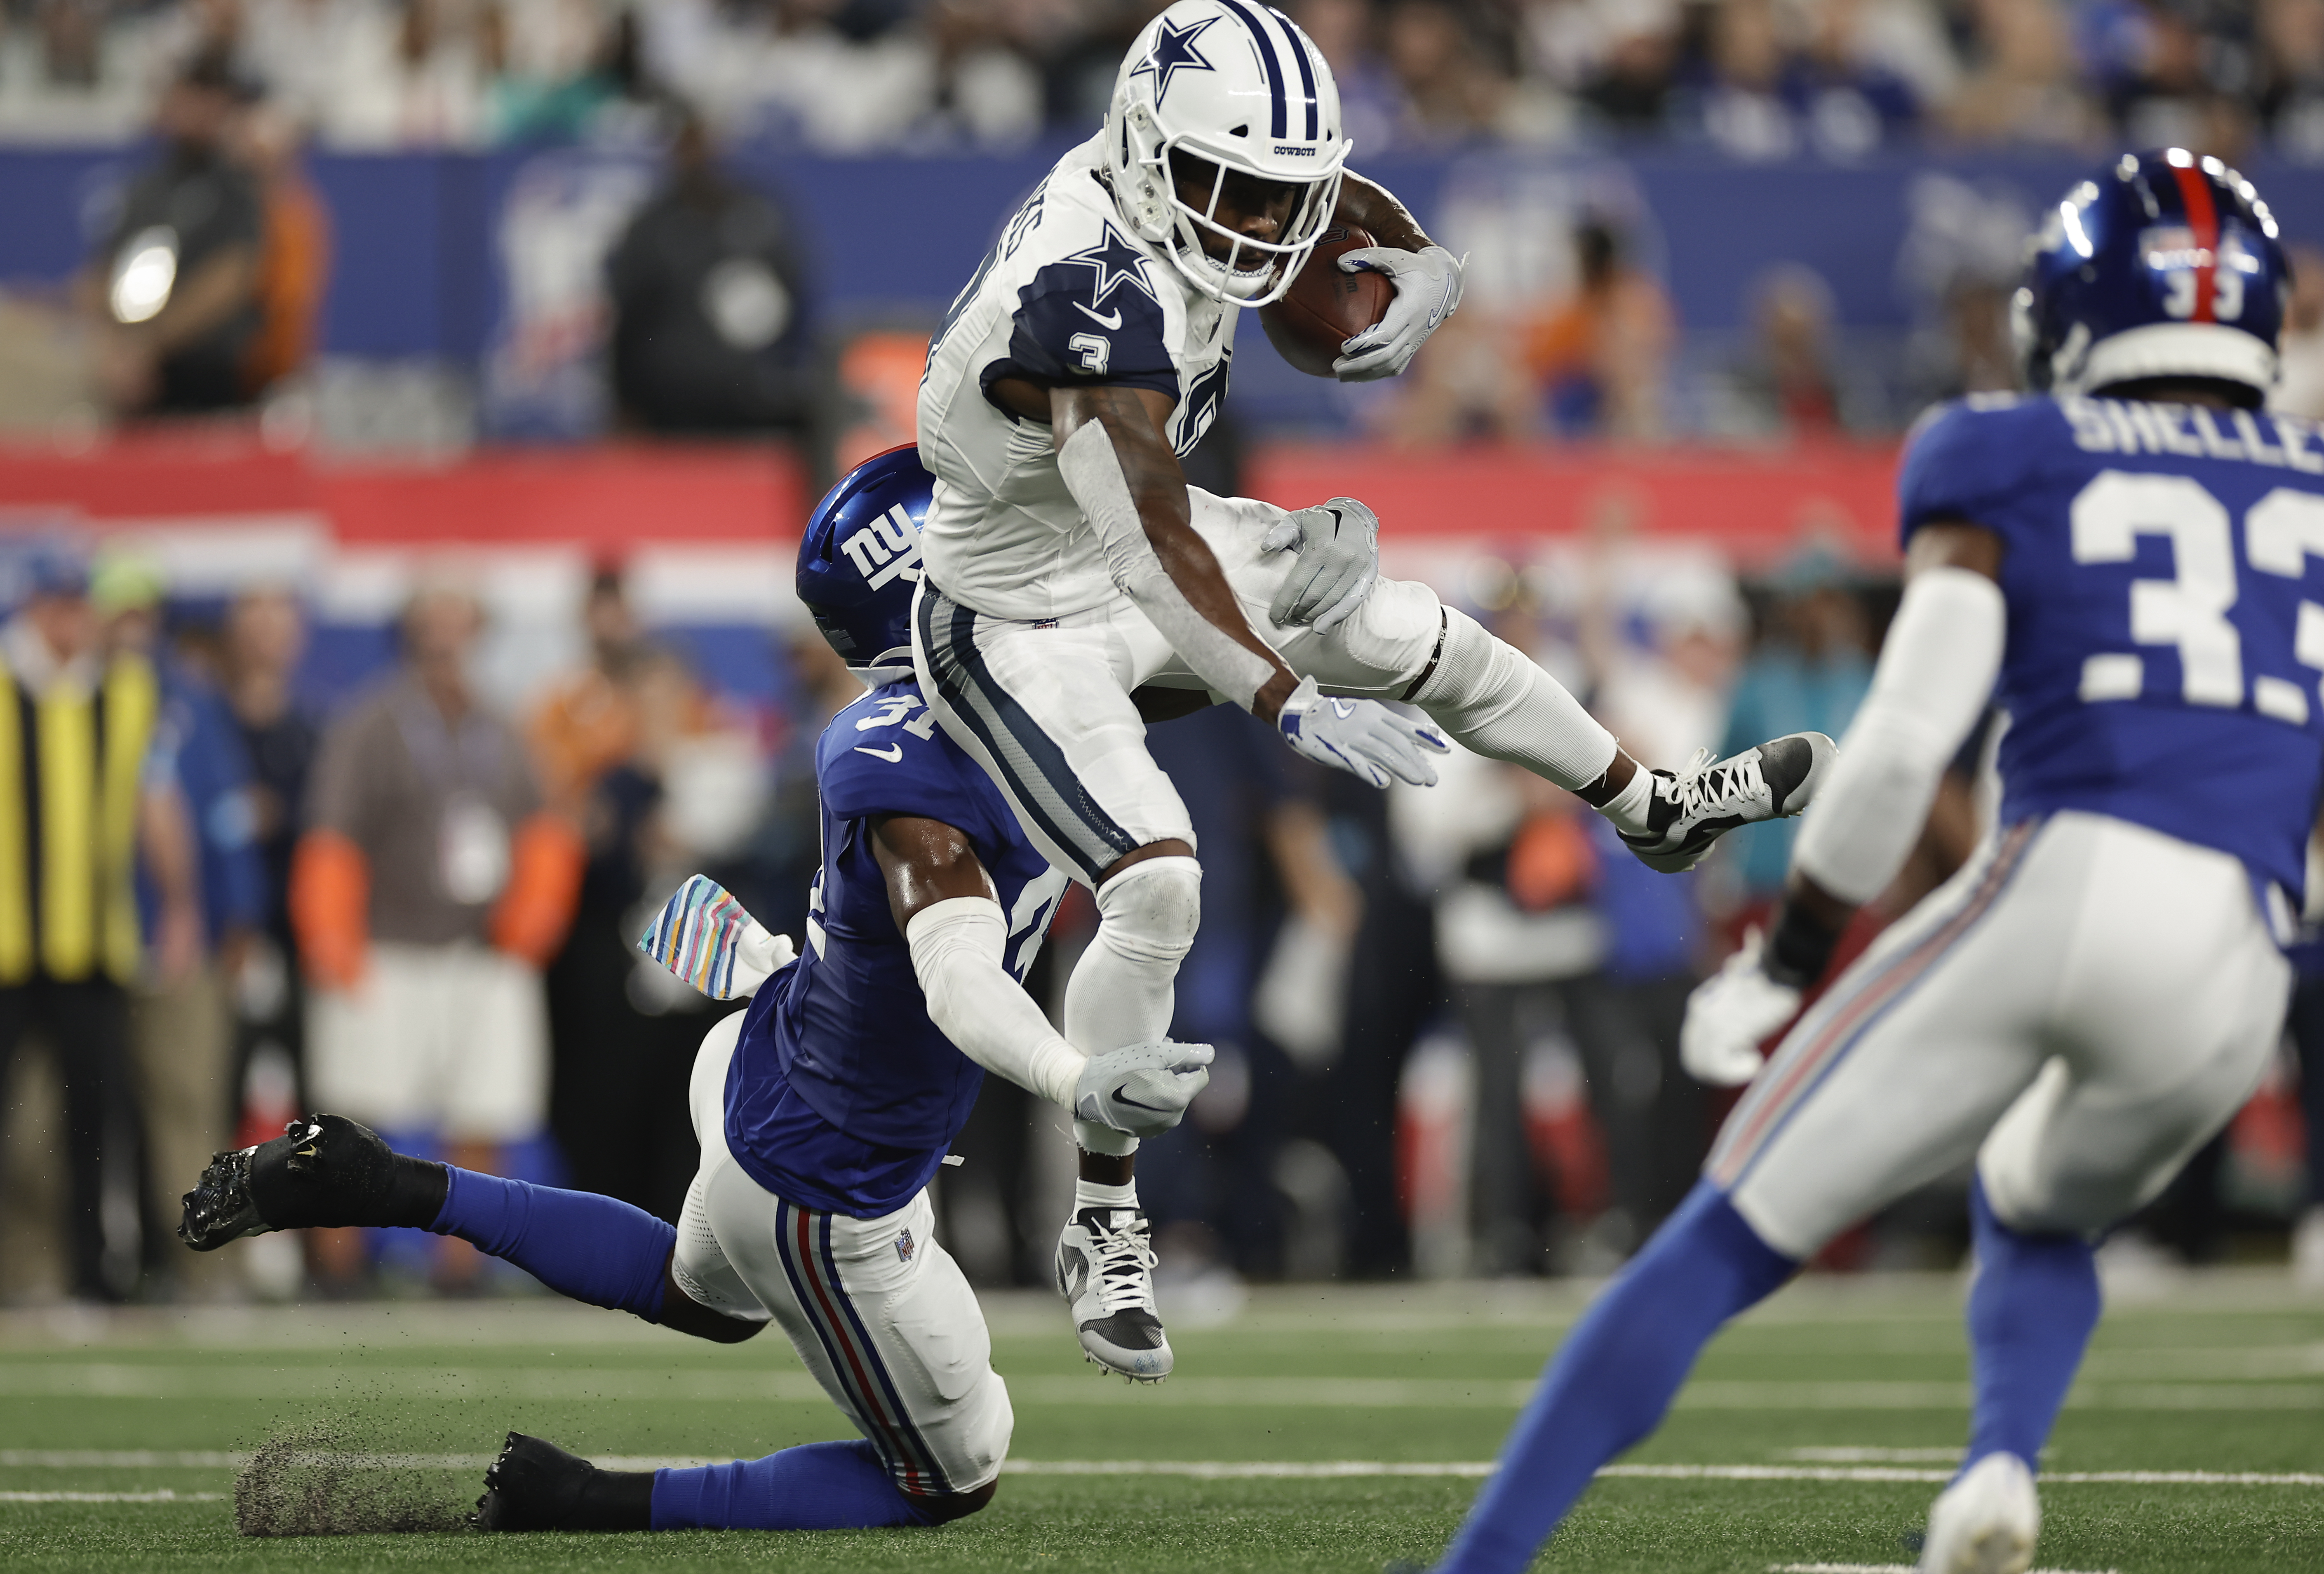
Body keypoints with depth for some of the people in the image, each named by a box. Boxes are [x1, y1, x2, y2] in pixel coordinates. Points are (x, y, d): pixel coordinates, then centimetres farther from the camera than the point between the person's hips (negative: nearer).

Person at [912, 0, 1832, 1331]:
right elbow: (1155, 544, -46)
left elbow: (1344, 199, 10)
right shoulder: (1099, 297, -38)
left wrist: (1427, 276, -10)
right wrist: (1294, 708, -53)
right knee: (1157, 890, -21)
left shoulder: (1187, 183, -13)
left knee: (1422, 637, 16)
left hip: (1136, 543, 9)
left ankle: (1659, 810, 41)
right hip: (1028, 621, -9)